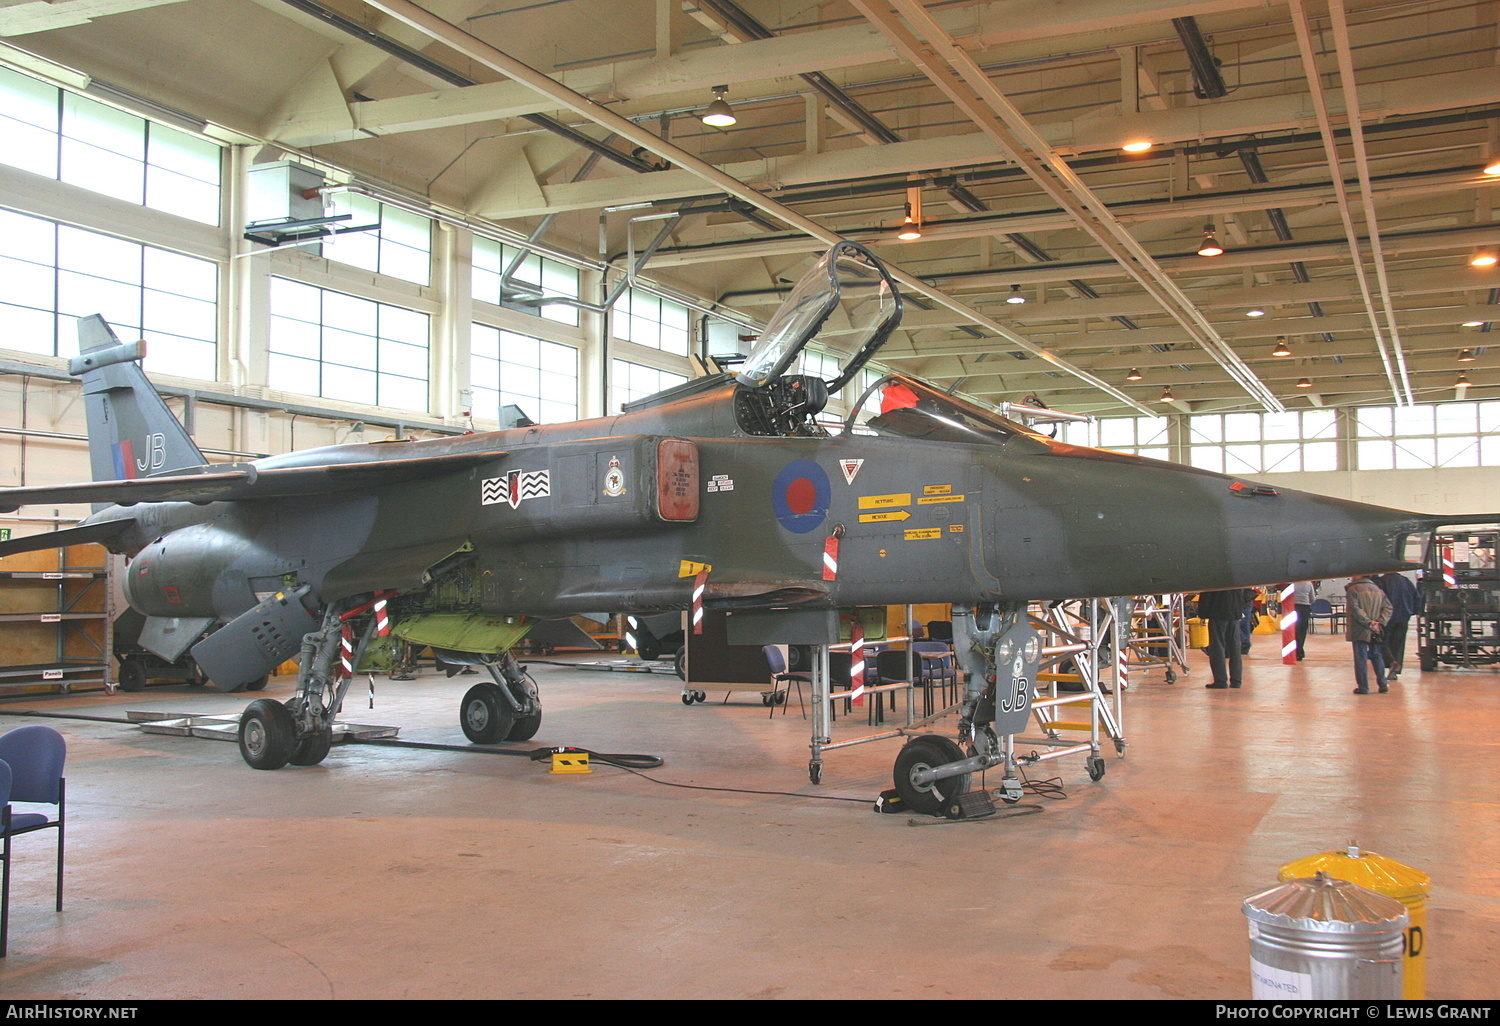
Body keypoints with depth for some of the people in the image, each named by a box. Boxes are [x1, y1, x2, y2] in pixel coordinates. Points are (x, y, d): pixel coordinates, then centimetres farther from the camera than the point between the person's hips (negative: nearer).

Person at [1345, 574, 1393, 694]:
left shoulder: (1353, 590, -8)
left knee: (1361, 657, 0)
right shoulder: (1377, 590, 11)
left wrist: (1368, 622, -16)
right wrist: (1380, 622, -5)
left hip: (1360, 631, -5)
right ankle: (1383, 685, 14)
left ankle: (1363, 687, 0)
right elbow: (1388, 607, 4)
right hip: (1375, 631, 5)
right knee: (1377, 656, 14)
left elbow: (1355, 610, -19)